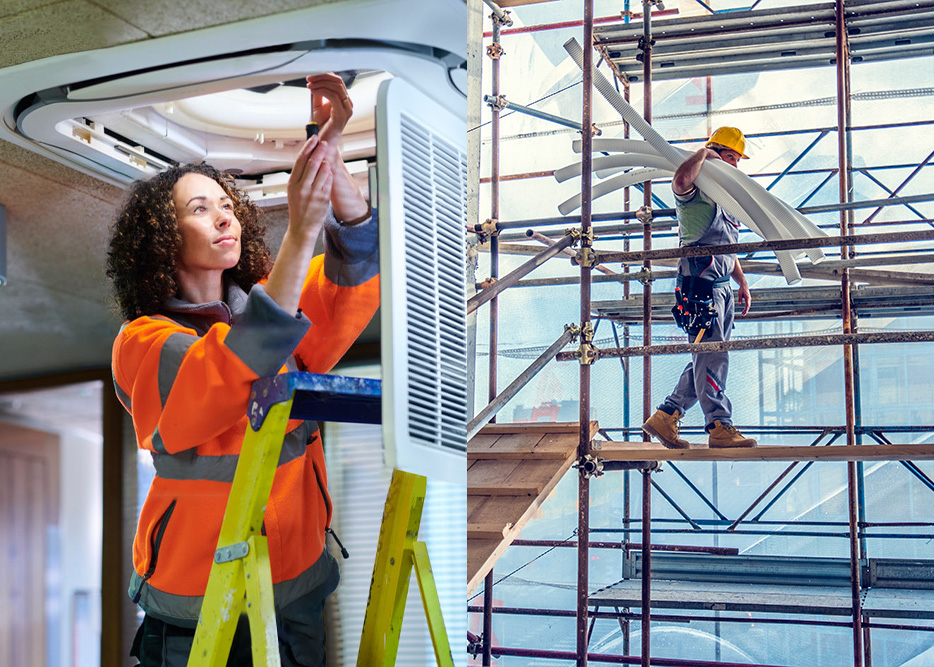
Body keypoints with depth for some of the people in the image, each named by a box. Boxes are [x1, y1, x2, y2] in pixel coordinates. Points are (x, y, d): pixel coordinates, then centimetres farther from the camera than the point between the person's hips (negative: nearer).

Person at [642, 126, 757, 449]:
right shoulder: (695, 191, -5)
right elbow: (681, 180, -32)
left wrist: (742, 282, 22)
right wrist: (703, 153, -15)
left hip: (722, 284, 10)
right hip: (700, 280, -10)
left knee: (707, 359, 9)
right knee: (712, 356, -10)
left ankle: (664, 417, 13)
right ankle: (719, 428, -7)